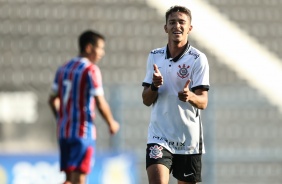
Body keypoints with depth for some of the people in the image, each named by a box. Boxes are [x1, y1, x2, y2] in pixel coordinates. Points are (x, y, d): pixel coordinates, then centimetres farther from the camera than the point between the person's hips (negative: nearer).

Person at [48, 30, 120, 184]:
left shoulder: (63, 69, 12)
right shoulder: (91, 70, -11)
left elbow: (53, 100, 15)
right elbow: (100, 103, -14)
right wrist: (111, 123, 1)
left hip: (63, 131, 7)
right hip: (83, 132, -7)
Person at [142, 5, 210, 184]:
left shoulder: (198, 59, -4)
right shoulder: (154, 57, 7)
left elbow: (203, 102, -9)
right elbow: (146, 100, 9)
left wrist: (190, 96, -32)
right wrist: (155, 85, -13)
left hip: (188, 140, -1)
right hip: (159, 134, 1)